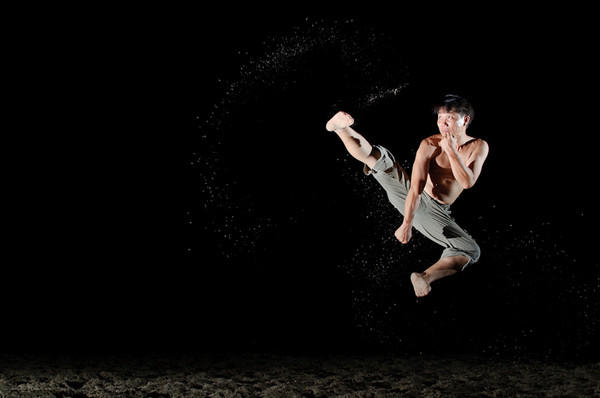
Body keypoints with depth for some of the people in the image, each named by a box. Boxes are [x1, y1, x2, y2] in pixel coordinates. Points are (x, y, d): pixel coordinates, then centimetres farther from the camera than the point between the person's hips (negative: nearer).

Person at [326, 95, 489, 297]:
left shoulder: (479, 147, -6)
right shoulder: (429, 145, -13)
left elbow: (467, 182, -22)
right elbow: (416, 188, -22)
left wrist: (451, 150, -27)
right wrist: (407, 224, -32)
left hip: (435, 213, 2)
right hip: (409, 197, -1)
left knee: (471, 251, -19)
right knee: (379, 156, -21)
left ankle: (426, 276, -31)